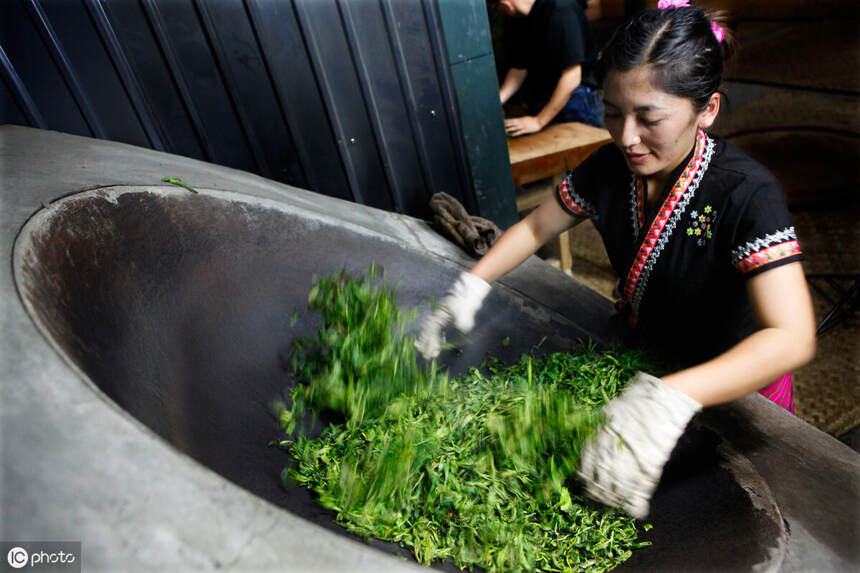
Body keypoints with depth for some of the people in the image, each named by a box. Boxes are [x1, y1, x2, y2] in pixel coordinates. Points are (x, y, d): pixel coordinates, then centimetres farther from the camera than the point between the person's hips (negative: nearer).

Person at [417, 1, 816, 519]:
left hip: (737, 383, -3)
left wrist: (669, 398, -57)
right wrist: (471, 286, -17)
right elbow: (536, 227, -3)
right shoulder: (610, 168, -16)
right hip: (642, 357, 4)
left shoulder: (747, 194, -33)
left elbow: (793, 339, -42)